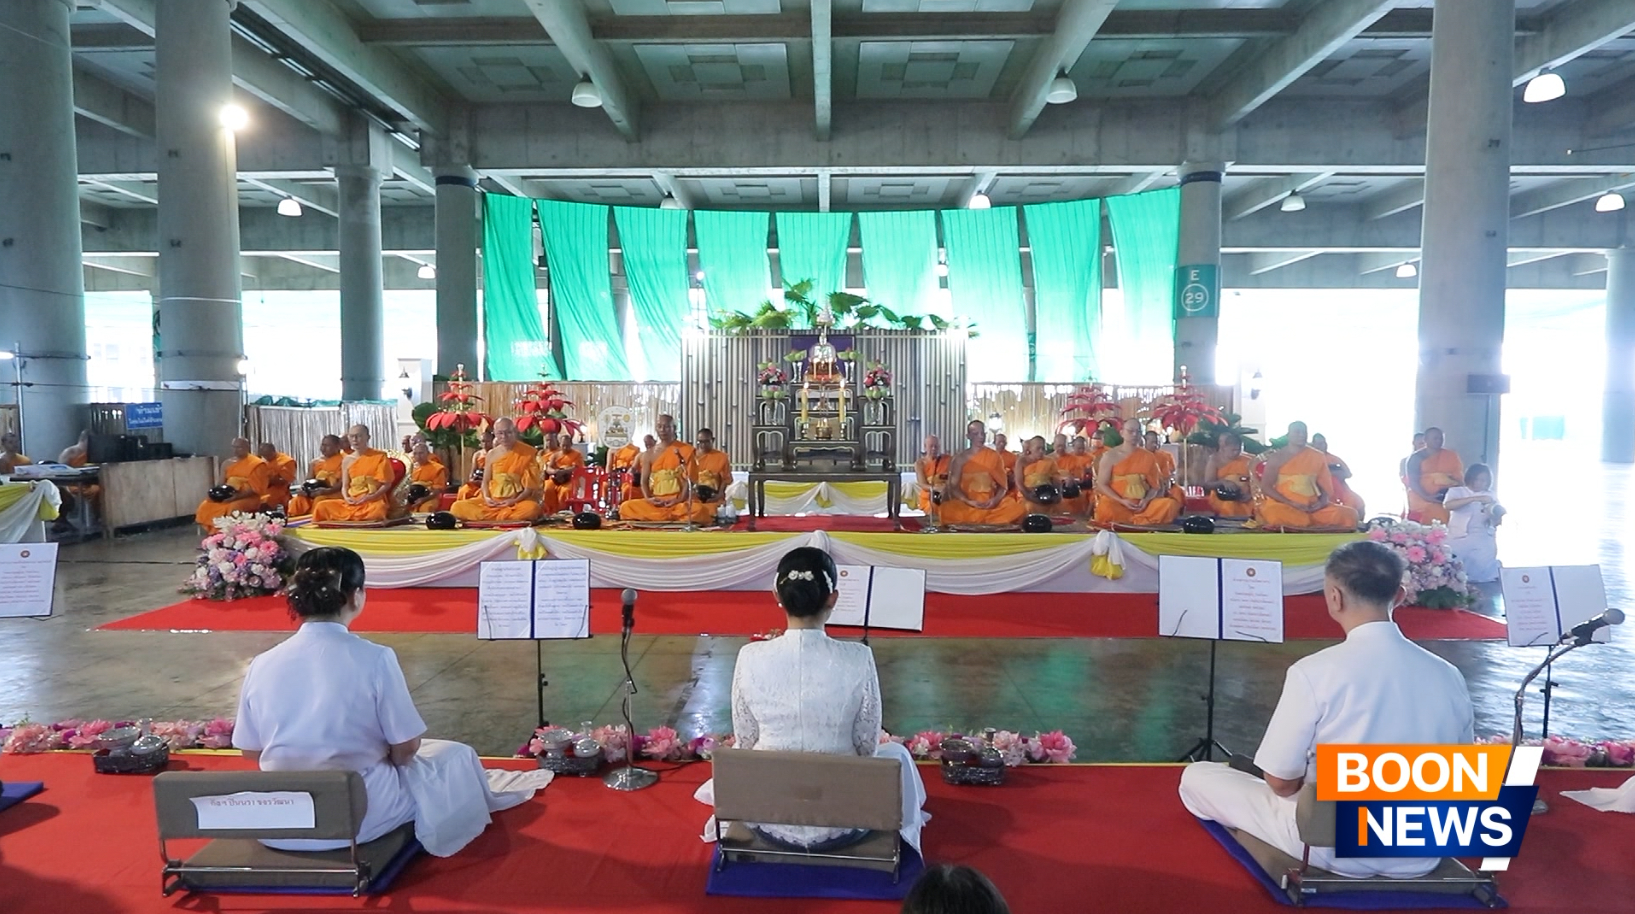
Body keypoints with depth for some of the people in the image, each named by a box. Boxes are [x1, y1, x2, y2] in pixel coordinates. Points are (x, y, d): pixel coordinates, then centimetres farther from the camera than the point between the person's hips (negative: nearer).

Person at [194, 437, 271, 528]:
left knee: (233, 509, -35)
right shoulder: (227, 463, 13)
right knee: (206, 506, -16)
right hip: (227, 497, 6)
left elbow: (255, 489, -12)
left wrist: (236, 497, -22)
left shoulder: (257, 464, -5)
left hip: (248, 498, -6)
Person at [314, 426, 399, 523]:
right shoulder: (347, 460, 12)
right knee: (322, 506, -18)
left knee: (377, 511, -39)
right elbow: (344, 486, 14)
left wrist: (370, 497, -15)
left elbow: (386, 484, -1)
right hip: (352, 502, 4)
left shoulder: (379, 456, 0)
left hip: (374, 501, -4)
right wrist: (346, 498, -9)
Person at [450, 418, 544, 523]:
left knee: (531, 509, -39)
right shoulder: (492, 455, 9)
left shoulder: (526, 454, -2)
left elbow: (531, 484, -4)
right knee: (457, 508, -18)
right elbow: (485, 481, 12)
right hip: (493, 501, 4)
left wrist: (515, 500, -17)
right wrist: (486, 497, -9)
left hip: (518, 501, -4)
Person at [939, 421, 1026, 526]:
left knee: (1017, 510, -26)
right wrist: (969, 502, -18)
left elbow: (1003, 485, 7)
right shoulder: (960, 458, 2)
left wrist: (996, 499, -14)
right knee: (948, 511, -33)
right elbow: (954, 487, -1)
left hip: (991, 504, 2)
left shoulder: (995, 456, 7)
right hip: (966, 504, -1)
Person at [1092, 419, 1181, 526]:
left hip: (1142, 504, 4)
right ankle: (1147, 521, -19)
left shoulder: (1148, 456, 9)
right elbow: (1101, 484, -2)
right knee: (1105, 508, -39)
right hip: (1118, 504, -4)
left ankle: (1126, 522, -27)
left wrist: (1147, 500, -11)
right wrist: (1122, 501, -16)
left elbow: (1155, 485, 11)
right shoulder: (1110, 455, 0)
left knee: (1171, 504, -23)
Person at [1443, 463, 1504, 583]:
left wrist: (1497, 514, -16)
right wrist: (1475, 499, -25)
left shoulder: (1490, 496, 16)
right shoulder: (1457, 491, 6)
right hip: (1459, 538, -3)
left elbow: (1496, 523, 9)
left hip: (1482, 538, 3)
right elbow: (1447, 505, -17)